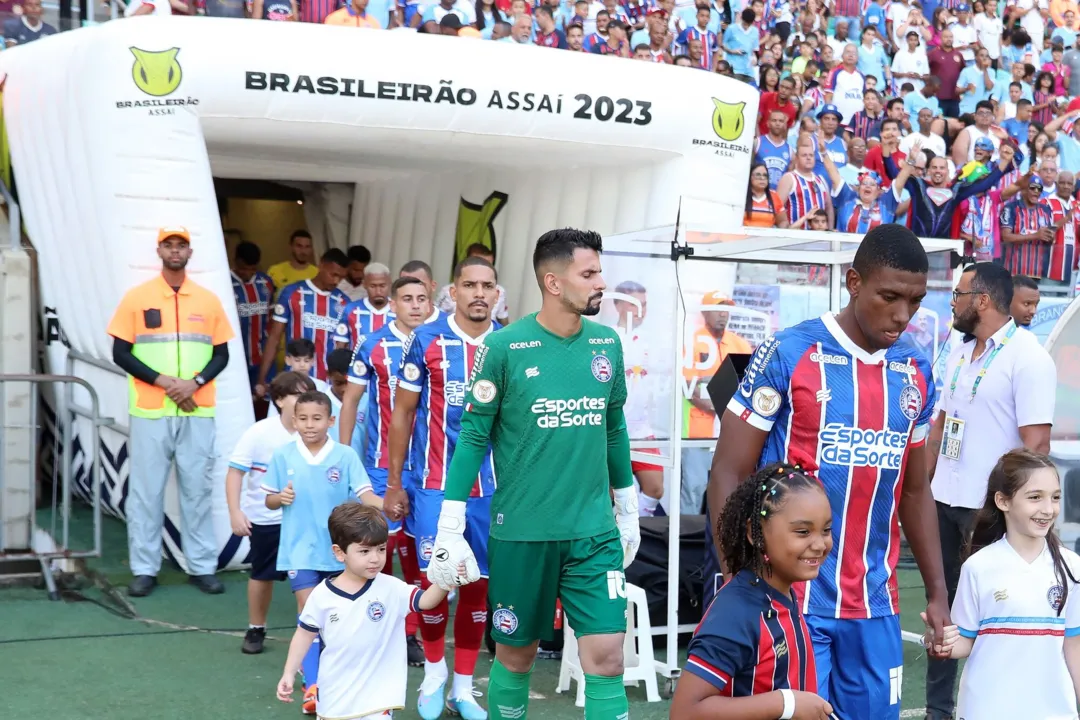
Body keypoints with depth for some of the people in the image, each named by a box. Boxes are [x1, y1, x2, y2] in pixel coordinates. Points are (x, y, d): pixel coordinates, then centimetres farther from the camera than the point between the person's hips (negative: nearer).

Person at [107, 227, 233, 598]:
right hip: (150, 413, -1)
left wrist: (195, 383, -10)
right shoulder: (136, 298, 1)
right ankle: (144, 569, 8)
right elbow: (121, 353, -1)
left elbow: (221, 354, 8)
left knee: (198, 489, 4)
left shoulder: (208, 300, 7)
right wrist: (163, 381, -13)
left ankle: (202, 566, 11)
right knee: (146, 490, 1)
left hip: (197, 413, 2)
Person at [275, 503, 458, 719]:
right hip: (335, 694, 2)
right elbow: (305, 634, 2)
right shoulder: (322, 595, -9)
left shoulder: (390, 588, -11)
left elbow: (425, 600, -20)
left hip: (376, 696, -2)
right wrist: (289, 673, 1)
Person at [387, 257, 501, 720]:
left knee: (478, 582, 7)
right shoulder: (427, 340, -4)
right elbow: (403, 413, 1)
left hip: (490, 486, 2)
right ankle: (434, 674, 23)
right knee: (435, 577, -1)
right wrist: (394, 482, 0)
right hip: (434, 483, -2)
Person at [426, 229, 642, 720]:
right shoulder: (505, 346, -9)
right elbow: (473, 435, -5)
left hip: (595, 531, 3)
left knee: (606, 658, -3)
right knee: (516, 654, 11)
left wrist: (628, 511, 20)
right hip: (522, 531, -3)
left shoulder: (607, 343, 4)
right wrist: (449, 529, -8)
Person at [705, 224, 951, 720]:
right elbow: (728, 474, -7)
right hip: (789, 597, -5)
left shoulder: (916, 375, 7)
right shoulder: (788, 354, -9)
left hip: (874, 604, 5)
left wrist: (937, 593, 14)